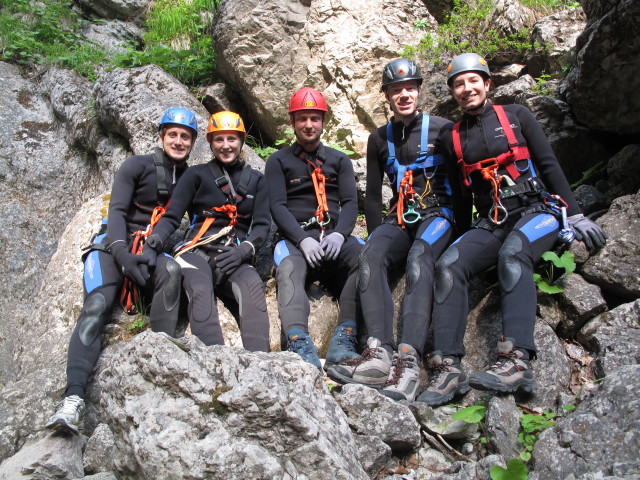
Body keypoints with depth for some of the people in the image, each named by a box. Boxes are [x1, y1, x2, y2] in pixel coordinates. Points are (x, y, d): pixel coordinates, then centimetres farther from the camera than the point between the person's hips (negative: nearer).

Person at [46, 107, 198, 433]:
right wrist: (122, 254, -20)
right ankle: (73, 398, -38)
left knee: (171, 271, -35)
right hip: (115, 244, -2)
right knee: (97, 306, -27)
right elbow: (117, 211, -5)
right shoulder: (137, 165, 4)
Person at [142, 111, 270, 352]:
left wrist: (244, 250, -10)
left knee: (253, 285, -34)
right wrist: (151, 246, -13)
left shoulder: (255, 179, 20)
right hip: (197, 251, -1)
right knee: (201, 292, -36)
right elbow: (171, 217, 6)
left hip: (234, 257, 1)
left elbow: (262, 224, 12)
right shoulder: (196, 175, 14)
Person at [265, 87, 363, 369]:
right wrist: (303, 240, -16)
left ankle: (343, 342, -38)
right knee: (289, 270, -35)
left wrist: (339, 235, -12)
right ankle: (300, 347, -54)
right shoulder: (278, 161, 16)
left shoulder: (339, 160, 23)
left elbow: (350, 202, 10)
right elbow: (277, 206, 2)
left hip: (334, 234, 2)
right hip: (294, 236, -2)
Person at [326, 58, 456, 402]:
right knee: (370, 256, -30)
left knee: (418, 258, -37)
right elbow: (372, 196, 17)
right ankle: (379, 353, -44)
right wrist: (377, 236, 5)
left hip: (437, 213, -3)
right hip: (399, 219, 4)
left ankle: (408, 360, -51)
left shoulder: (442, 129, 6)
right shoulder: (379, 139, 17)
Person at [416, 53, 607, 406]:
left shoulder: (515, 115, 7)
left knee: (512, 253, -37)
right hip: (491, 223, 3)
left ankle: (517, 361, -49)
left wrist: (576, 216, -3)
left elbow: (549, 165, 3)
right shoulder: (453, 139, 15)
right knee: (448, 265, -26)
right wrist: (466, 239, 15)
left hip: (537, 210, -3)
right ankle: (448, 367, -36)